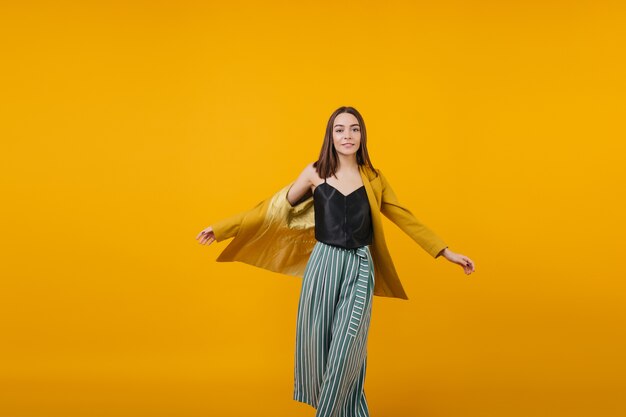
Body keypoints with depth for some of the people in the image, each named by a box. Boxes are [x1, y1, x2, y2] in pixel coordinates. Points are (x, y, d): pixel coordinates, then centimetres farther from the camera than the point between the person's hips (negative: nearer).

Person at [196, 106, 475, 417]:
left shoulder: (373, 179, 6)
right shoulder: (315, 173, 2)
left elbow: (406, 220, 13)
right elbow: (274, 208, 5)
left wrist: (446, 253, 11)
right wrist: (221, 228, 2)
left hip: (360, 270, 0)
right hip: (323, 266, 0)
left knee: (346, 347, -4)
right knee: (317, 340, 6)